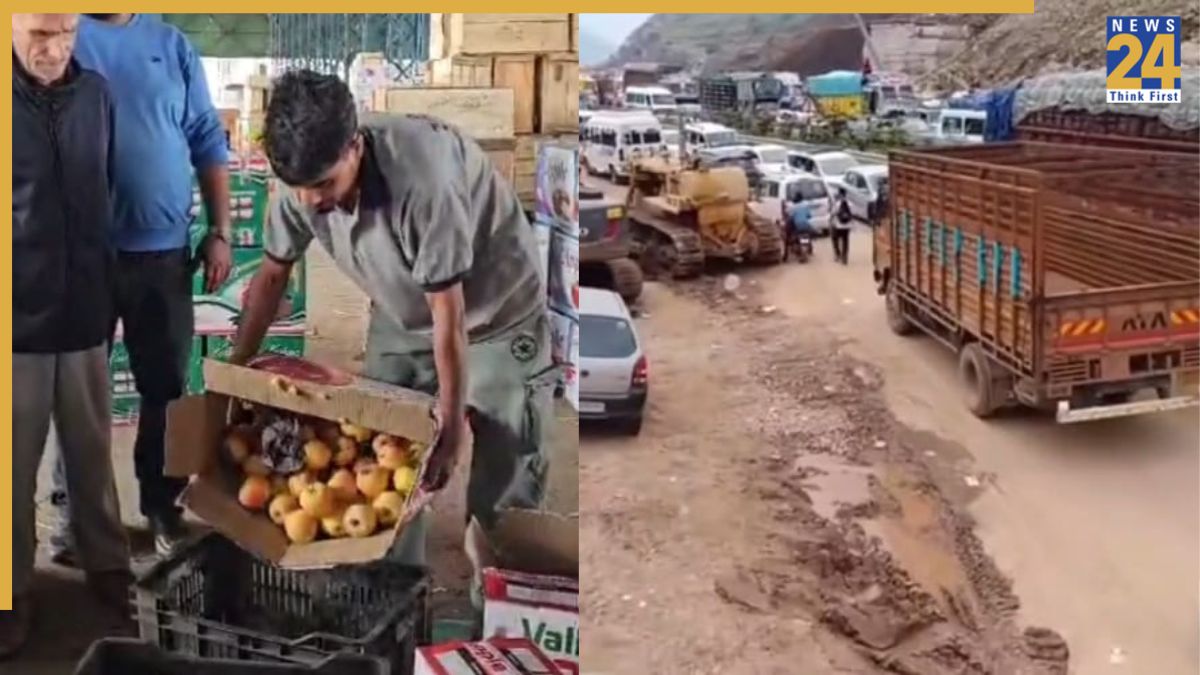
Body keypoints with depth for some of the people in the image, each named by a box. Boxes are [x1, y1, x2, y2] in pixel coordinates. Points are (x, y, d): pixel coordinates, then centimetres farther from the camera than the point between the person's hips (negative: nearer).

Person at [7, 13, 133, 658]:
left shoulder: (96, 93, 3)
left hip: (84, 312, 3)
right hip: (16, 318, -3)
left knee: (91, 451, 15)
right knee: (14, 463, 8)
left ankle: (107, 563, 31)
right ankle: (14, 590, 23)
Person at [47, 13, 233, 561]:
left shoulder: (172, 45, 6)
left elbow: (207, 142, 7)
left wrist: (219, 232, 2)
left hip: (163, 250, 1)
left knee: (166, 388, 9)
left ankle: (162, 505, 24)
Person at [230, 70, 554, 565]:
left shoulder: (422, 180, -39)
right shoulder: (306, 179, -19)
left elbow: (450, 318, -31)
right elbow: (272, 275, -1)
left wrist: (451, 426, -23)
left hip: (497, 315, -6)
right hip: (402, 317, 6)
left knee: (506, 488, -6)